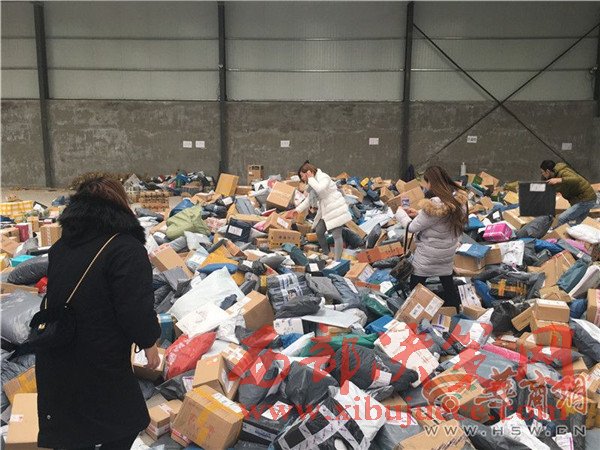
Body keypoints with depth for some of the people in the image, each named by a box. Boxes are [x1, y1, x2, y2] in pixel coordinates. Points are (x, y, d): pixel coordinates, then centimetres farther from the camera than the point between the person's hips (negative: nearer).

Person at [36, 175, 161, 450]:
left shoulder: (61, 246, 5)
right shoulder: (126, 249, -20)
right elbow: (137, 309, -23)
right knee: (126, 423, 15)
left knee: (69, 426, 22)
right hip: (99, 363, -7)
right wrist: (149, 344, -7)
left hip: (55, 359, 7)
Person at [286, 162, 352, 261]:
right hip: (325, 211, 10)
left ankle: (337, 260, -9)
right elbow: (308, 200, 18)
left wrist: (311, 178, -20)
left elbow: (320, 189, -34)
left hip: (336, 209, -10)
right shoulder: (313, 183, 14)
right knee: (319, 231, 12)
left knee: (336, 235, -9)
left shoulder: (323, 177, -13)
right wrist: (297, 210, 8)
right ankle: (326, 254, 27)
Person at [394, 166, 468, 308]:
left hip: (429, 253, -7)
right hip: (449, 250, 7)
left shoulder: (433, 205, -30)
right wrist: (418, 214, 8)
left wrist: (400, 213, 0)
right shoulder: (458, 197, -7)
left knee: (416, 286, 10)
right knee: (448, 282, 23)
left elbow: (412, 227, -18)